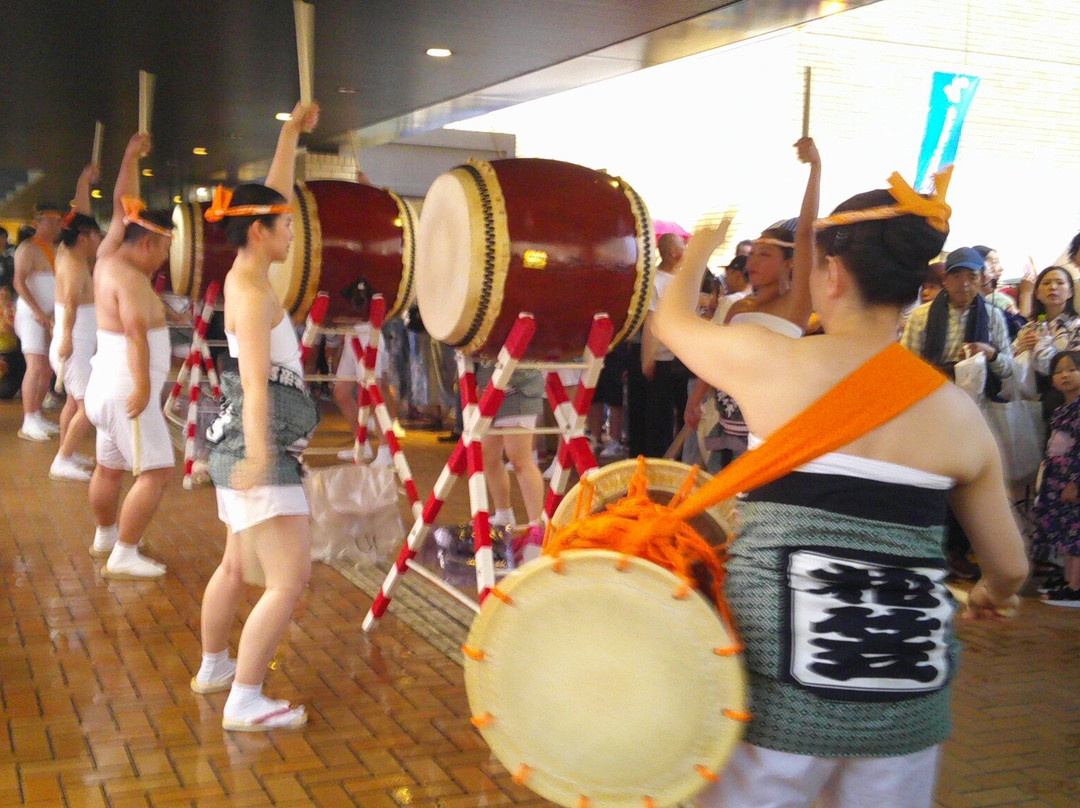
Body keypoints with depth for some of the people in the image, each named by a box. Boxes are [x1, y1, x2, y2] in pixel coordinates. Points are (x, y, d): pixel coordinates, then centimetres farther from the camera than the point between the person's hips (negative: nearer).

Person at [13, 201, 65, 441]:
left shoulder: (57, 249, 16)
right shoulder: (28, 249, -8)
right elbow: (19, 282, -17)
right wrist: (37, 311, -23)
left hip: (49, 316, 8)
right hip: (31, 315, -8)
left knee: (48, 369, 9)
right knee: (36, 367, -13)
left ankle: (36, 416, 18)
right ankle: (28, 423, -11)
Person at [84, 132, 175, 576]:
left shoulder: (108, 256, 10)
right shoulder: (131, 278, -17)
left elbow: (122, 207, 19)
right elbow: (136, 335, -27)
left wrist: (131, 156, 23)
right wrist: (142, 386, -32)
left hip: (107, 384, 10)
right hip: (127, 386, -10)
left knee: (109, 467, 22)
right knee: (155, 472, -9)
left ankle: (104, 536, 37)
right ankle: (123, 556, -10)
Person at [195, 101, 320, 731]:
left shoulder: (248, 274, 9)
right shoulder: (252, 292, -17)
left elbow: (274, 198, 22)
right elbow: (255, 379, -30)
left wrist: (292, 136, 25)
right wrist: (259, 451, -38)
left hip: (249, 444, 10)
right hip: (260, 448, -10)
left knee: (238, 565, 23)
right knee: (290, 579, -9)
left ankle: (214, 668, 39)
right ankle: (245, 702, -5)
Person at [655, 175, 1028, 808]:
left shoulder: (769, 361, -7)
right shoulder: (958, 412, 2)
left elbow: (672, 319, 14)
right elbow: (1010, 568, 12)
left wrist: (699, 250, 34)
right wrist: (991, 595, 36)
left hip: (785, 677, -3)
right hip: (909, 690, 3)